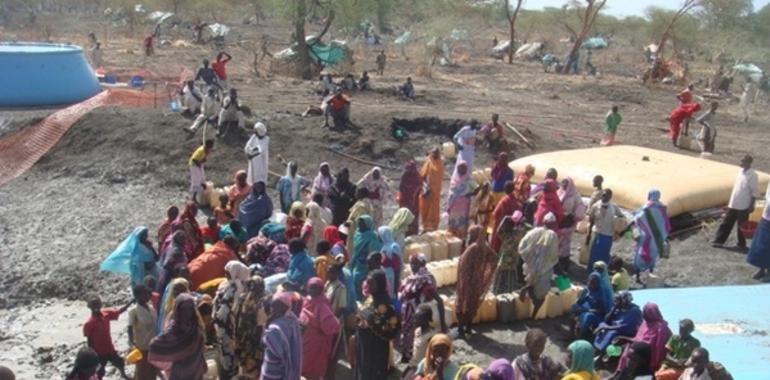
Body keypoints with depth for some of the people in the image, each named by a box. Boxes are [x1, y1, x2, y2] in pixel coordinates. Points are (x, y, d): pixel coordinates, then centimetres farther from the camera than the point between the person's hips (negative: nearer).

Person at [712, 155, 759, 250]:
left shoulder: (752, 175, -15)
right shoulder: (741, 171, 7)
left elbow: (755, 192, -13)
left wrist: (751, 205, -14)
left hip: (744, 206, -7)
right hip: (733, 204, 7)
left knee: (741, 226, 6)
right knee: (726, 223, 9)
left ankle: (741, 244, 21)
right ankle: (719, 241, 15)